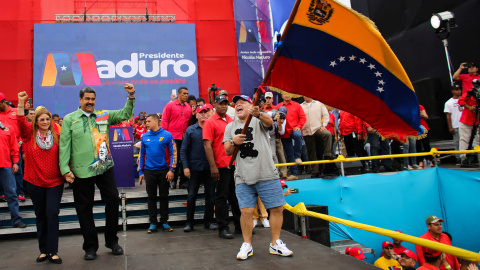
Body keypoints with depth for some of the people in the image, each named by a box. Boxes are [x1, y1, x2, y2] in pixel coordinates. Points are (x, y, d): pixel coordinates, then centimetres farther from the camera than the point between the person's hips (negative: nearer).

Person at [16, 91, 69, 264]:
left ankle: (53, 251, 1)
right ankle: (43, 250, 20)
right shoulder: (30, 135, 1)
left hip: (55, 182, -1)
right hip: (34, 182, 1)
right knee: (40, 216, 10)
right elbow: (21, 123, -16)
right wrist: (21, 103, -24)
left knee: (52, 214, -7)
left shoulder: (57, 137, 0)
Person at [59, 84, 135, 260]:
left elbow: (125, 114, 5)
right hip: (81, 171, -1)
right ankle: (90, 246, 22)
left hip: (105, 167, 2)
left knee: (113, 200, 3)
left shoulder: (104, 116, 10)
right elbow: (64, 145, 0)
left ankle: (112, 241, 21)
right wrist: (65, 168, -9)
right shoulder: (70, 119, 4)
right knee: (84, 208, 7)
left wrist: (131, 97, -10)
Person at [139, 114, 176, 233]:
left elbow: (173, 153, -3)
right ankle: (153, 223, 15)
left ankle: (164, 222, 17)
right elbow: (142, 154, 12)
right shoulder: (145, 137, 6)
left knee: (164, 196, 6)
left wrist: (171, 170, -10)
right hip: (149, 171, 2)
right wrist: (141, 172, 9)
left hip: (163, 171, -2)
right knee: (151, 197, 7)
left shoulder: (167, 135, -4)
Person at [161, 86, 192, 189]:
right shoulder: (170, 105, 2)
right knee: (174, 159, -3)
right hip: (173, 137, -4)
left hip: (185, 137, 4)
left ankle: (183, 182, 14)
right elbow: (164, 120, 1)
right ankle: (173, 181, 10)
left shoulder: (188, 107, 12)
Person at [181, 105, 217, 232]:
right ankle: (189, 222, 15)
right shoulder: (190, 130, 4)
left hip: (209, 168, 1)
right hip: (194, 168, -1)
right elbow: (183, 150, 4)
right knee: (191, 195, 3)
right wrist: (185, 167, -6)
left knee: (210, 195, 6)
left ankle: (208, 221, 19)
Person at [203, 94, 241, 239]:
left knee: (236, 195, 14)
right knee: (221, 197, 3)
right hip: (221, 166, -6)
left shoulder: (231, 121, 14)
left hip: (235, 164, 6)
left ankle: (240, 225, 25)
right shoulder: (210, 122, -6)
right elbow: (207, 145, -11)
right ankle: (223, 228, 12)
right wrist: (212, 166, -17)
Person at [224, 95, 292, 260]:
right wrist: (233, 142, -10)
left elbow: (269, 121, -19)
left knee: (277, 208, 1)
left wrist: (258, 114, -42)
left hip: (267, 174, -1)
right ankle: (247, 245, 15)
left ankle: (276, 244, 17)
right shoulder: (230, 127, 16)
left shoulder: (259, 120, 6)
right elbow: (228, 151, 13)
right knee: (246, 211, -3)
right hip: (243, 178, 2)